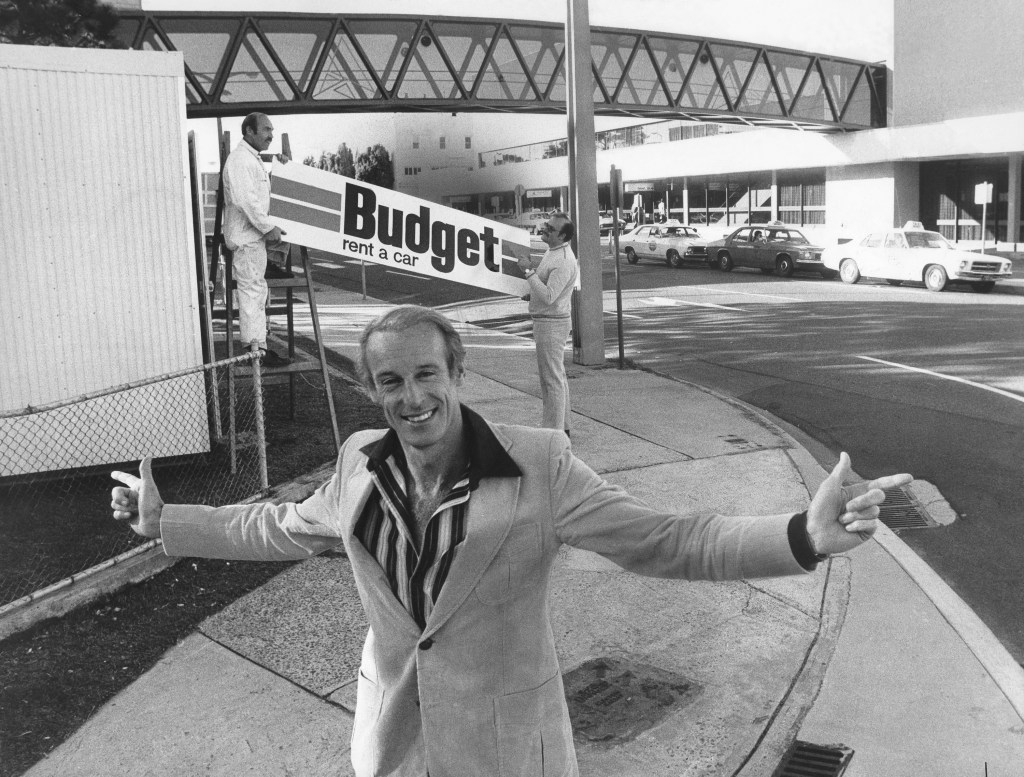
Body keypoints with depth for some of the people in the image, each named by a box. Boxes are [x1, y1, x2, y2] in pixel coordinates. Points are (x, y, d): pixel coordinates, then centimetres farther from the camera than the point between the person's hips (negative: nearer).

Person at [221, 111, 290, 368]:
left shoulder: (253, 159, 19)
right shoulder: (239, 159, -15)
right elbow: (245, 199, -24)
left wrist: (270, 228, 15)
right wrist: (268, 228, -19)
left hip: (255, 235, 11)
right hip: (245, 237, -11)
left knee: (258, 291, 13)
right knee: (251, 291, -9)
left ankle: (260, 346, 19)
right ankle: (254, 350, -6)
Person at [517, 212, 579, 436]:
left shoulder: (563, 262, -23)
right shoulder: (552, 251, 10)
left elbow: (548, 297, -29)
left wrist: (529, 271, -25)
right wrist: (534, 294, 9)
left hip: (552, 323, -11)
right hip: (545, 321, 11)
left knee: (552, 377, -5)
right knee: (556, 376, 18)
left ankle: (554, 430, 1)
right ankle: (562, 425, 28)